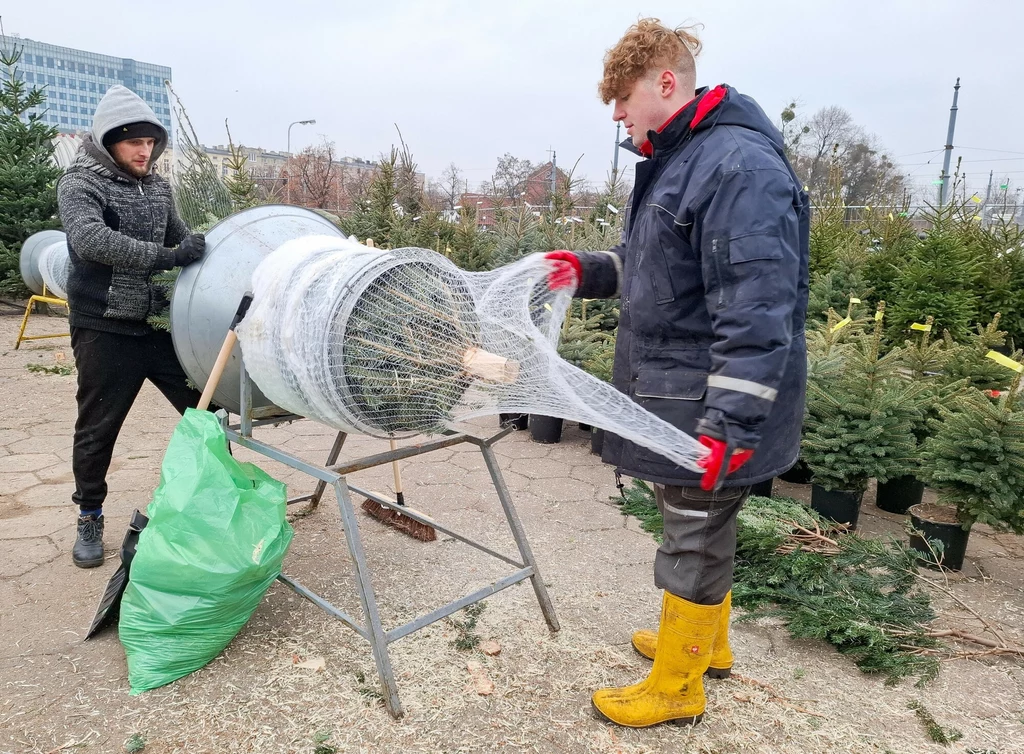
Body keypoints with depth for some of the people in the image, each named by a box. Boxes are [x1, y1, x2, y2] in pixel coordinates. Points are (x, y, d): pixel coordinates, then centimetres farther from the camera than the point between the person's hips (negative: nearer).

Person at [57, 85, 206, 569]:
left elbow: (182, 239, 21)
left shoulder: (156, 186, 10)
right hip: (106, 330, -4)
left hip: (161, 323, 4)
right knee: (97, 429, 7)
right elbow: (90, 239, -26)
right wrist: (164, 256, -32)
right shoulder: (79, 185, -7)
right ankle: (89, 519, 27)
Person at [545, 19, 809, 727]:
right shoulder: (674, 160, 13)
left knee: (696, 538, 6)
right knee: (704, 528, 23)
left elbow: (756, 311, -26)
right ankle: (706, 643, 44)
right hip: (674, 399, 9)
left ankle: (677, 689, 26)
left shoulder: (741, 165, -20)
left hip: (707, 407, -9)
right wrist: (591, 270, 6)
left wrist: (731, 425, -27)